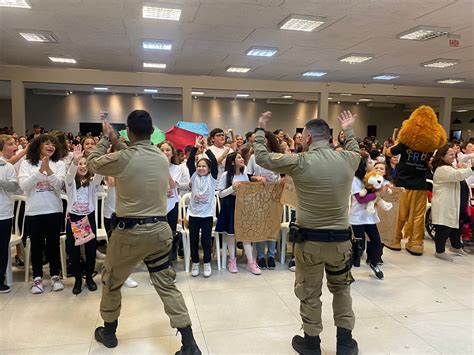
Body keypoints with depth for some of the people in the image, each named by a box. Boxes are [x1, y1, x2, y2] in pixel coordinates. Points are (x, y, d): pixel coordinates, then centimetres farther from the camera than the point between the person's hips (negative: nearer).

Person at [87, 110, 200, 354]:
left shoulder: (122, 158, -15)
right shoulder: (162, 157, 1)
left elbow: (92, 163, 5)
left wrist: (105, 139, 16)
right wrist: (116, 143, 23)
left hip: (130, 231, -4)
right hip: (160, 229, 4)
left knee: (111, 281, 20)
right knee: (166, 284, 11)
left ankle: (109, 332, 39)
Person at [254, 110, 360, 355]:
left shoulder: (299, 162, -15)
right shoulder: (347, 160, -4)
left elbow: (261, 157, -4)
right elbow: (355, 152, 23)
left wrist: (260, 129, 10)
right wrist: (348, 130, 37)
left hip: (310, 239, -3)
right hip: (341, 238, 4)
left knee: (309, 293, 14)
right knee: (341, 288, 23)